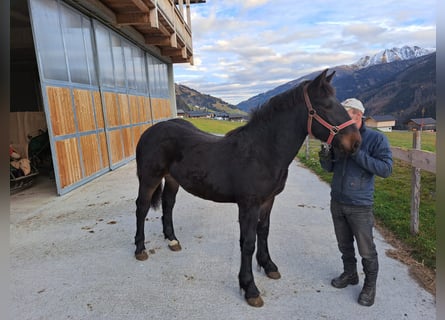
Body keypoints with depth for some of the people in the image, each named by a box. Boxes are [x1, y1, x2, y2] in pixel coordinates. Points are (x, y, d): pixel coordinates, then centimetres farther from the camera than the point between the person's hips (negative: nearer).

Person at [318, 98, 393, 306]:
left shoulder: (376, 139, -12)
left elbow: (386, 169, -20)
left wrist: (357, 153, -28)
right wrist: (325, 158, -15)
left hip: (360, 206, -4)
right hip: (337, 203, 5)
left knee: (366, 250, 8)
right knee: (344, 245, 19)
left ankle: (370, 286, 29)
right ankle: (350, 274, 41)